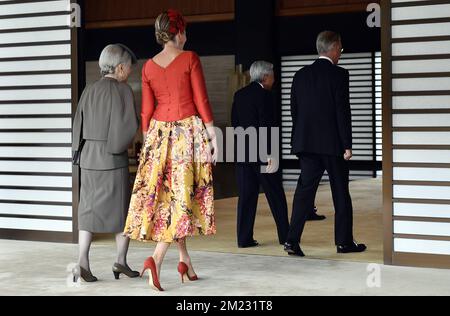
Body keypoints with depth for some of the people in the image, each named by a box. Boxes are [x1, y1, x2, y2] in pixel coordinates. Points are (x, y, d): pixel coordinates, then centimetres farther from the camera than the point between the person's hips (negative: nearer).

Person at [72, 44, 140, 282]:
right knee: (122, 210, 10)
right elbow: (129, 127, -14)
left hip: (88, 159, 5)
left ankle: (82, 262, -3)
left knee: (89, 210, 8)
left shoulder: (89, 91, 7)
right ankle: (121, 261, 16)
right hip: (113, 159, -5)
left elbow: (78, 127, 8)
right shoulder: (123, 90, -9)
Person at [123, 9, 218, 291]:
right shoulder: (190, 59, -6)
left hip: (159, 133, 5)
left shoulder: (149, 66, 6)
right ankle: (157, 258, -17)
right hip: (189, 131, -4)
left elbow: (147, 110, 7)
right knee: (182, 193, -3)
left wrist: (148, 140, 16)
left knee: (168, 194, 11)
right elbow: (201, 101, -9)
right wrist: (213, 136, -4)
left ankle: (185, 260, 16)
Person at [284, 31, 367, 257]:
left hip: (306, 144, 5)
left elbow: (294, 110, 10)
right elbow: (343, 111, -12)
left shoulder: (301, 75, 8)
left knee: (305, 190, 3)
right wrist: (347, 145, -8)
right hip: (332, 144, -4)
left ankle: (292, 240, -7)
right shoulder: (339, 75, -9)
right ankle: (344, 241, 15)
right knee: (341, 193, 8)